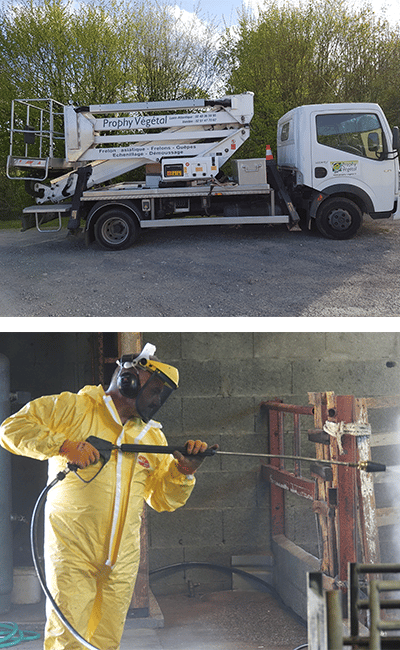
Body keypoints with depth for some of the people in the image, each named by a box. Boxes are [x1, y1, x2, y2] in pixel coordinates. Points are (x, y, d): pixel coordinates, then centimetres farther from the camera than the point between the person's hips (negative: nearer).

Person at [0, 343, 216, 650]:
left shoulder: (153, 437, 14)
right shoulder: (73, 407, -3)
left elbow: (162, 500, 13)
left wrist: (183, 472, -6)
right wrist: (63, 446, -20)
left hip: (123, 559, 5)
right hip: (73, 552, -5)